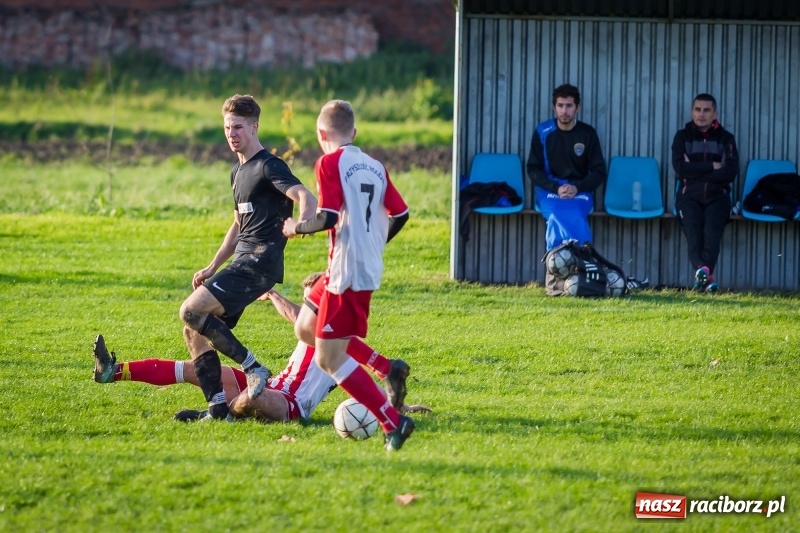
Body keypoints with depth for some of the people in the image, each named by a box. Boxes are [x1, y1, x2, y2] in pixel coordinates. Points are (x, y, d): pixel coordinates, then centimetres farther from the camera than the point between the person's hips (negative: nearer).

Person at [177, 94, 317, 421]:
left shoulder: (269, 167, -9)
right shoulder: (238, 172, 20)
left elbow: (305, 197, -25)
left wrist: (302, 223, -47)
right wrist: (212, 268, 23)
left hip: (260, 261, -10)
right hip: (242, 261, 10)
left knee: (192, 311, -21)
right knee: (196, 331, 4)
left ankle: (253, 369, -15)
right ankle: (218, 407, 1)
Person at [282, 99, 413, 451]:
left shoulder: (330, 163, -8)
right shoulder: (374, 166, 11)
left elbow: (328, 217, -18)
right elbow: (400, 215, 13)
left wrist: (297, 228, 0)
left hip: (346, 273, -8)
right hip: (371, 268, 8)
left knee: (330, 359, -7)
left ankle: (392, 422, -16)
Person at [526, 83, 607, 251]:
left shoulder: (588, 134, 1)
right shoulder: (542, 133, 1)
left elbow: (599, 172, 3)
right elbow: (534, 170, 2)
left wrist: (577, 188, -16)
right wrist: (556, 189, -15)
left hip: (579, 192, 0)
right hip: (550, 190, 0)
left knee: (573, 215, -36)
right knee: (558, 217, -36)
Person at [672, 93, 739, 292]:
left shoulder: (725, 138, 12)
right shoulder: (682, 137, 12)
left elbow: (730, 171, -4)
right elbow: (680, 168, -4)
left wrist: (696, 171, -5)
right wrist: (712, 167, -7)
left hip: (717, 196, 0)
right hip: (690, 196, 0)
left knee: (712, 232, -28)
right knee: (693, 234, -27)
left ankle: (702, 273, -51)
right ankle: (706, 275, -49)